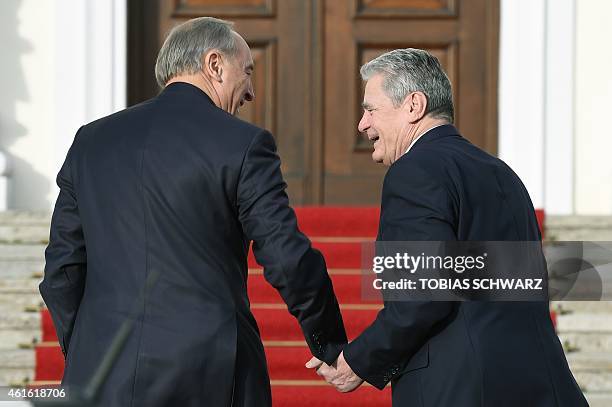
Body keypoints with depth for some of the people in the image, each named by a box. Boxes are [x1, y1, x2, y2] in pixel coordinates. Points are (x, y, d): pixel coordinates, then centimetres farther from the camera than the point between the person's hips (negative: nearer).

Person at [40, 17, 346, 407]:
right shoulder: (242, 144, -4)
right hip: (209, 375, -4)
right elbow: (289, 261, -7)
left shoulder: (92, 140, 10)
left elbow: (62, 269, 11)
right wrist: (333, 350, 7)